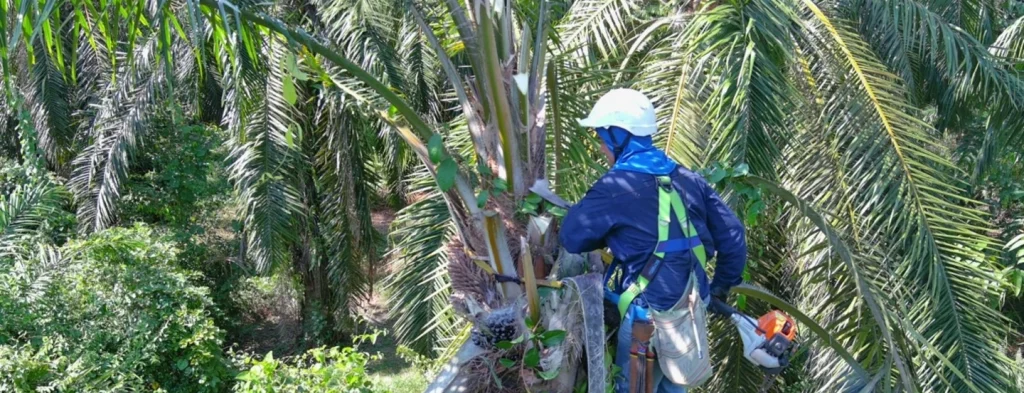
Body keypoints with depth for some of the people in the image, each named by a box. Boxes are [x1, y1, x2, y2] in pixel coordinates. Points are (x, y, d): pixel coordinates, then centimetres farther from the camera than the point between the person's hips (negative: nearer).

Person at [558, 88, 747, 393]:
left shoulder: (616, 187, -16)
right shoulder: (688, 179, 3)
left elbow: (571, 237, -11)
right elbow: (731, 233, 7)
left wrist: (608, 235, 8)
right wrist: (722, 287, 19)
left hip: (651, 314, -7)